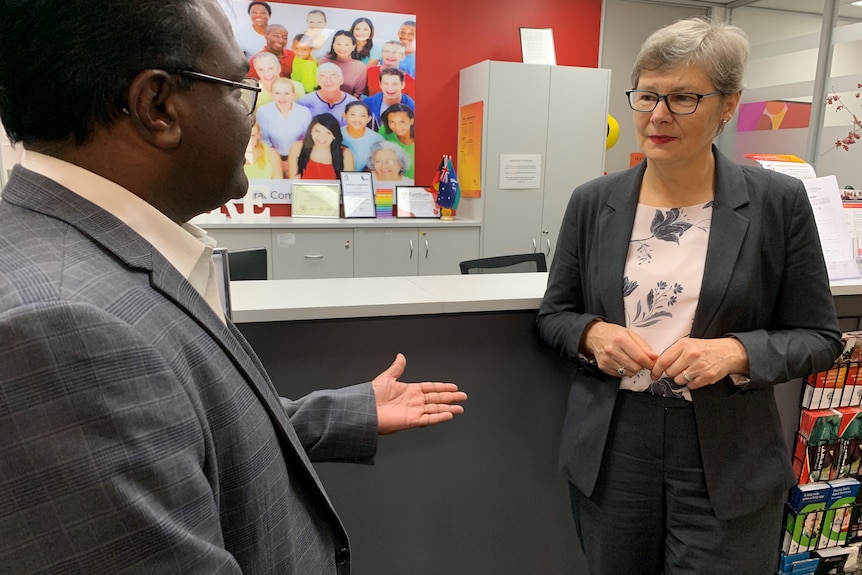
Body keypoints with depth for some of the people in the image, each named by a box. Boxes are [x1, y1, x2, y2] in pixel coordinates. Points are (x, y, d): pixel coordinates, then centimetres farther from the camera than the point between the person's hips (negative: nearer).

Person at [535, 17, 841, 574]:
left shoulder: (779, 202, -6)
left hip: (726, 463, -1)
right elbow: (554, 313, 6)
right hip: (611, 451, 2)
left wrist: (736, 352, -19)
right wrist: (591, 334, -16)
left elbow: (818, 336, 0)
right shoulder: (593, 202, -1)